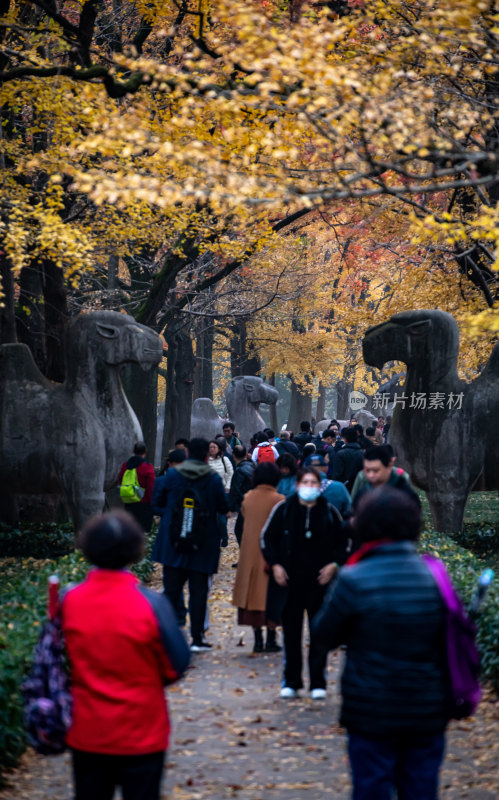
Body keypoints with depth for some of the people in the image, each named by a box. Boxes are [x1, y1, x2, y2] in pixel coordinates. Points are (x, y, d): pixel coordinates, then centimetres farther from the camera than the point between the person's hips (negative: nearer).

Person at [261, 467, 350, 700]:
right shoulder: (283, 510, 0)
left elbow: (343, 543, 12)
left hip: (320, 580, 0)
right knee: (291, 632, 6)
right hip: (289, 581, 0)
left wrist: (334, 564, -2)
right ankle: (291, 682, 16)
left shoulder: (330, 512, 3)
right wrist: (274, 565, -3)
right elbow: (267, 538, 8)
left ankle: (317, 683, 10)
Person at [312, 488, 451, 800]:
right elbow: (452, 639, 5)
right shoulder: (435, 575, -3)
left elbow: (324, 636, -3)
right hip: (428, 714, 3)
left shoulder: (354, 580, -14)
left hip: (373, 714, -3)